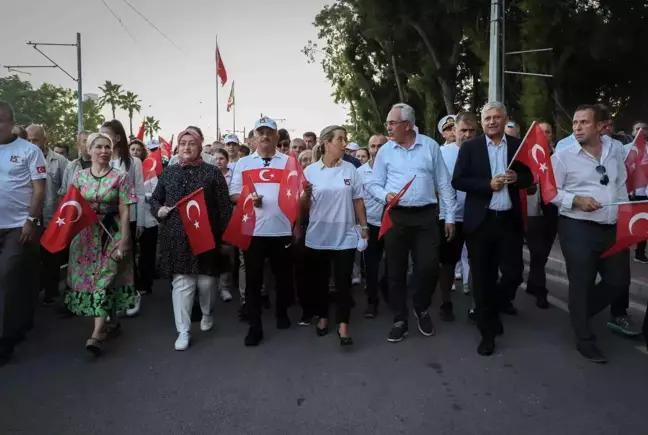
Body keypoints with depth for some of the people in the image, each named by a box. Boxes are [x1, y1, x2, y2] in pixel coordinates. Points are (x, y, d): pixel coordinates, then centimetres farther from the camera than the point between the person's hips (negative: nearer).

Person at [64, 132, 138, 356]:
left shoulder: (121, 176, -3)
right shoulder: (79, 176, 7)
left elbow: (125, 212, -6)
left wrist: (123, 241, -11)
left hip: (112, 233, -4)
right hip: (86, 234, 4)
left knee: (105, 279, -7)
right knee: (88, 278, 6)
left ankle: (97, 333, -9)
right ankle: (107, 323, 22)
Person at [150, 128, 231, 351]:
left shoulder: (212, 172, 0)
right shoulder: (168, 172, 9)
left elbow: (223, 206, -2)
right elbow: (154, 198, 19)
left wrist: (224, 232, -7)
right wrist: (158, 209, -3)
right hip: (177, 237, 2)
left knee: (206, 280, 9)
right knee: (181, 282, 2)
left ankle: (207, 315, 38)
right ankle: (183, 331, 9)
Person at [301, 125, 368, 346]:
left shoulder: (350, 169, 1)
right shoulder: (311, 170, -2)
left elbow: (358, 201, 6)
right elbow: (303, 206, 2)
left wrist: (364, 227, 4)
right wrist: (306, 194, -19)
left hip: (345, 236, 0)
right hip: (317, 236, 0)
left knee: (343, 282, 1)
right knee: (320, 280, 13)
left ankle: (343, 325, 8)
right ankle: (323, 317, 31)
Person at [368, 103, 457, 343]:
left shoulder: (430, 146, 2)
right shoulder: (385, 151, 4)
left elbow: (444, 184, 5)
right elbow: (374, 184, 7)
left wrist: (450, 216, 3)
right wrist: (386, 195, -16)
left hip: (426, 216, -1)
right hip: (396, 216, 1)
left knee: (429, 268, -4)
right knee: (396, 271, 6)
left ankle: (421, 309, 26)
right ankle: (400, 320, 22)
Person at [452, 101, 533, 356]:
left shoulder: (518, 145, 7)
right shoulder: (470, 147, 0)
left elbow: (530, 177, 11)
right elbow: (458, 181, -5)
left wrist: (517, 178, -11)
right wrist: (488, 184, -15)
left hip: (510, 220, 2)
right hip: (480, 221, -1)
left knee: (514, 272, 2)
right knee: (483, 277, 6)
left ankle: (498, 302, 37)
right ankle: (488, 330, 20)